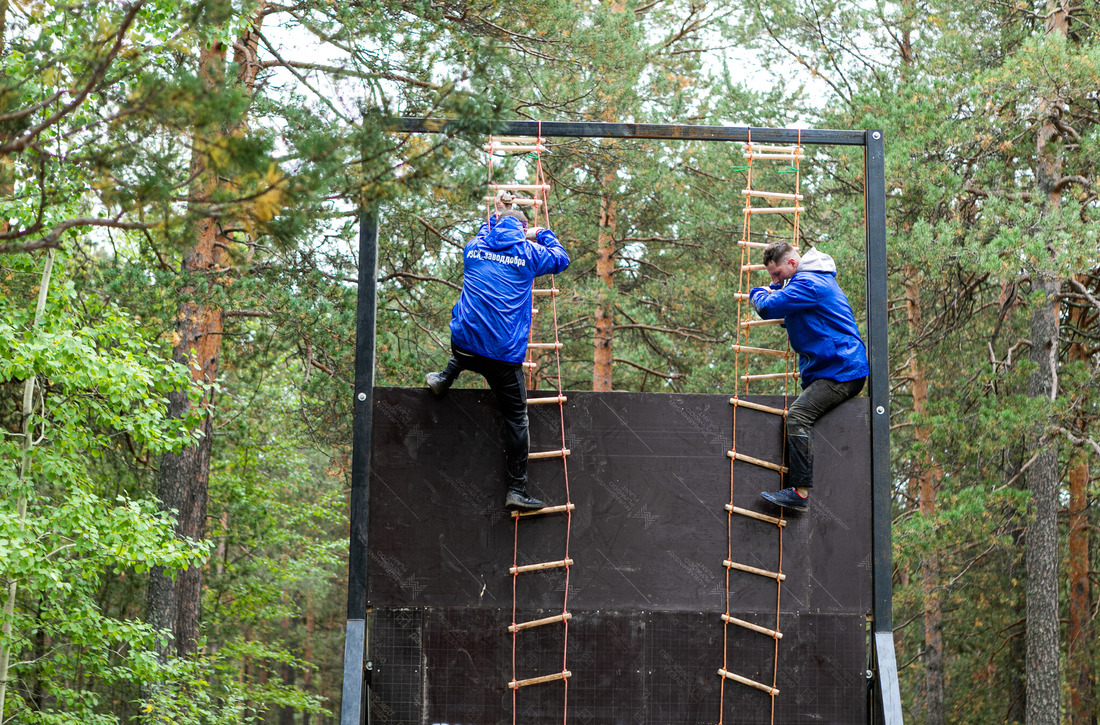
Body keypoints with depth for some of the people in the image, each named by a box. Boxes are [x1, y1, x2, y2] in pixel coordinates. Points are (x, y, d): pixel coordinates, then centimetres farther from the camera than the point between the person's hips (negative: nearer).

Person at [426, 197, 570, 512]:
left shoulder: (474, 248, 12)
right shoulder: (527, 251, 2)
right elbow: (561, 259, 21)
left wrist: (495, 216, 50)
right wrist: (543, 234, 36)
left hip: (464, 343, 4)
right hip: (503, 354, -4)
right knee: (516, 418, 5)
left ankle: (447, 376, 26)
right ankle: (517, 490, 4)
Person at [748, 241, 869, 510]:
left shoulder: (807, 283, -15)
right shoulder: (818, 278, 20)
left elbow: (768, 308, -21)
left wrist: (758, 293, 2)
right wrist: (773, 289, 14)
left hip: (841, 371, -11)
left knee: (798, 415, -22)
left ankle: (800, 492, -28)